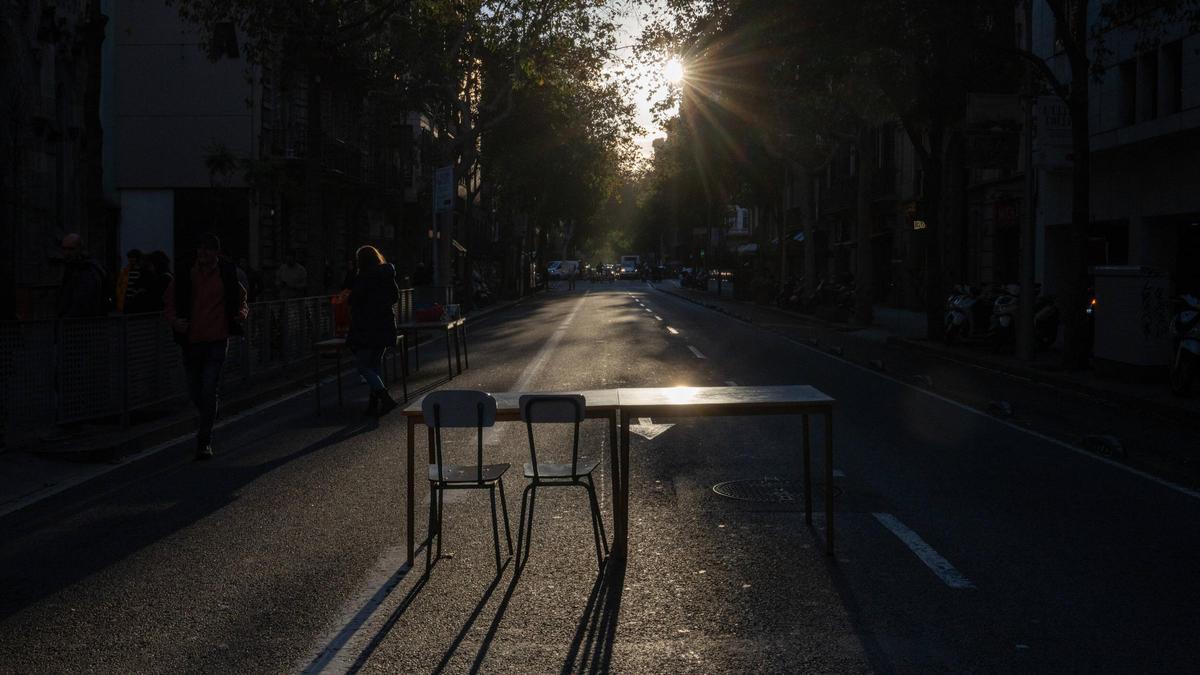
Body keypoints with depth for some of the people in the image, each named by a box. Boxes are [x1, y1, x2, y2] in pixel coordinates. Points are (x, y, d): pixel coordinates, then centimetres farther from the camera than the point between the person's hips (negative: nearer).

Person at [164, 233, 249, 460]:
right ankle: (207, 424, 43)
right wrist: (175, 321, -13)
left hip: (217, 341, -3)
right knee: (194, 390, 12)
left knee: (209, 391, -12)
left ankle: (205, 441, -3)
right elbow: (170, 307, 8)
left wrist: (242, 314, -8)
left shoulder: (228, 276, 2)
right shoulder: (184, 278, 3)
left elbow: (241, 300, 14)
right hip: (191, 341, 3)